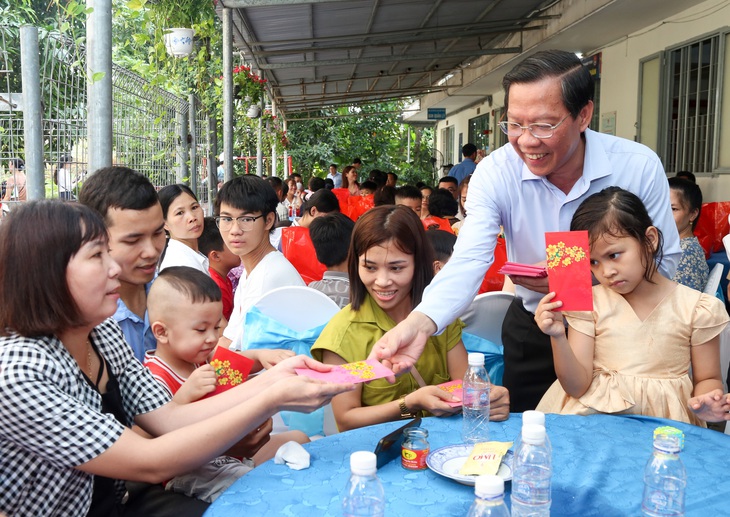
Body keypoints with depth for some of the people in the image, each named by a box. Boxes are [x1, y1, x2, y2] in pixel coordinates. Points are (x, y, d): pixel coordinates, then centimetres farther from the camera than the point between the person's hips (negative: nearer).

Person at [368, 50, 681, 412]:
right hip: (533, 332, 1)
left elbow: (664, 262, -14)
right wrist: (419, 323, -49)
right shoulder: (495, 172, -20)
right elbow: (469, 261, -31)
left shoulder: (640, 167, -20)